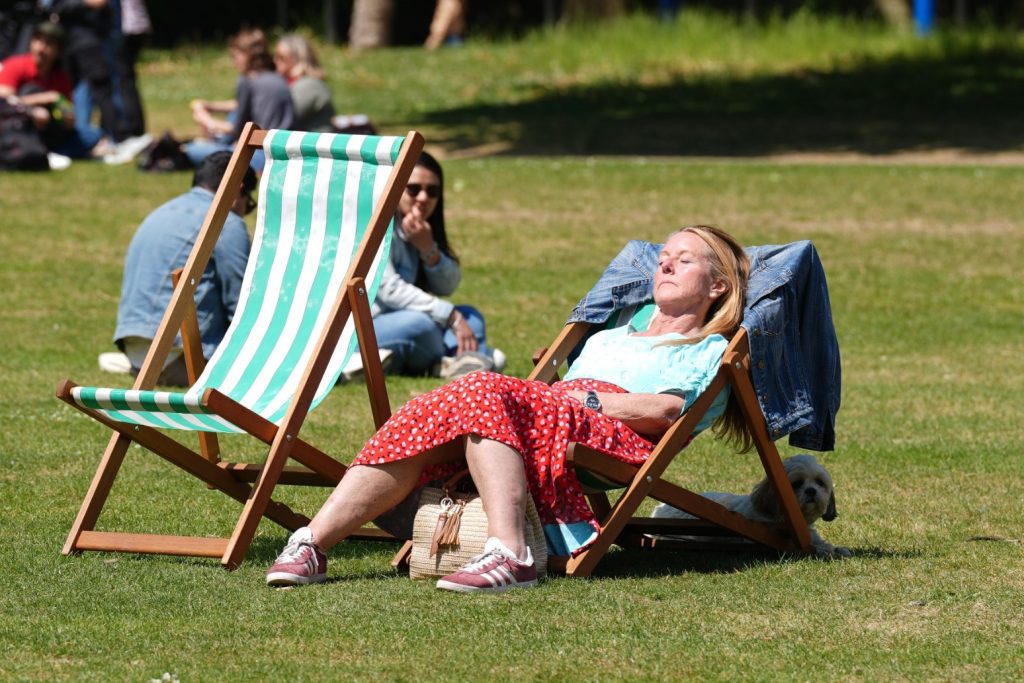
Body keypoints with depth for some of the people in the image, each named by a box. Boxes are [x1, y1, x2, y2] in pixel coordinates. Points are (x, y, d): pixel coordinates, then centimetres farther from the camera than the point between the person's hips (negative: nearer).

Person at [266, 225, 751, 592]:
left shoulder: (709, 352, 18)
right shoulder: (607, 340, 42)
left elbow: (663, 412, -1)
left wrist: (576, 398, -5)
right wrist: (547, 382, 6)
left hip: (614, 444, -6)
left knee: (483, 394, -33)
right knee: (434, 413, -23)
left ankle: (509, 556, -52)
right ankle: (311, 543, -38)